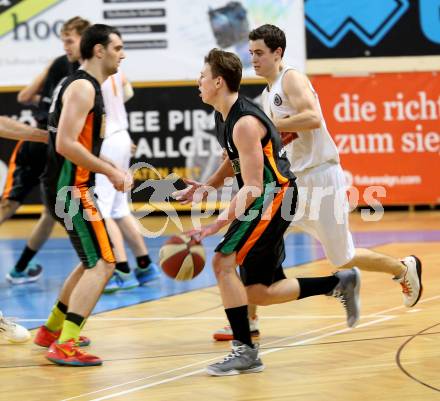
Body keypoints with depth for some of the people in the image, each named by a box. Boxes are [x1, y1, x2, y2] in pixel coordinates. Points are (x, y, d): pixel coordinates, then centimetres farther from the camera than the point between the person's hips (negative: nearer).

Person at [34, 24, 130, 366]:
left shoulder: (87, 87, 17)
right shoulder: (82, 87, -15)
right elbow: (66, 144, -24)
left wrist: (115, 171, 14)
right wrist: (111, 172, -18)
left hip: (68, 187, 11)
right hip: (69, 188, -11)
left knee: (94, 261, 25)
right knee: (102, 264, -15)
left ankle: (51, 329, 34)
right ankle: (64, 346, -21)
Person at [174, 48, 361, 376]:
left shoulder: (245, 123, -22)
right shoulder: (224, 116, 8)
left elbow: (253, 188, -24)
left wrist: (219, 223, -30)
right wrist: (206, 187, 13)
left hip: (273, 198, -10)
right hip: (263, 201, 10)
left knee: (223, 262, -20)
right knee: (260, 294, 10)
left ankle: (245, 350, -15)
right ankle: (340, 283, 23)